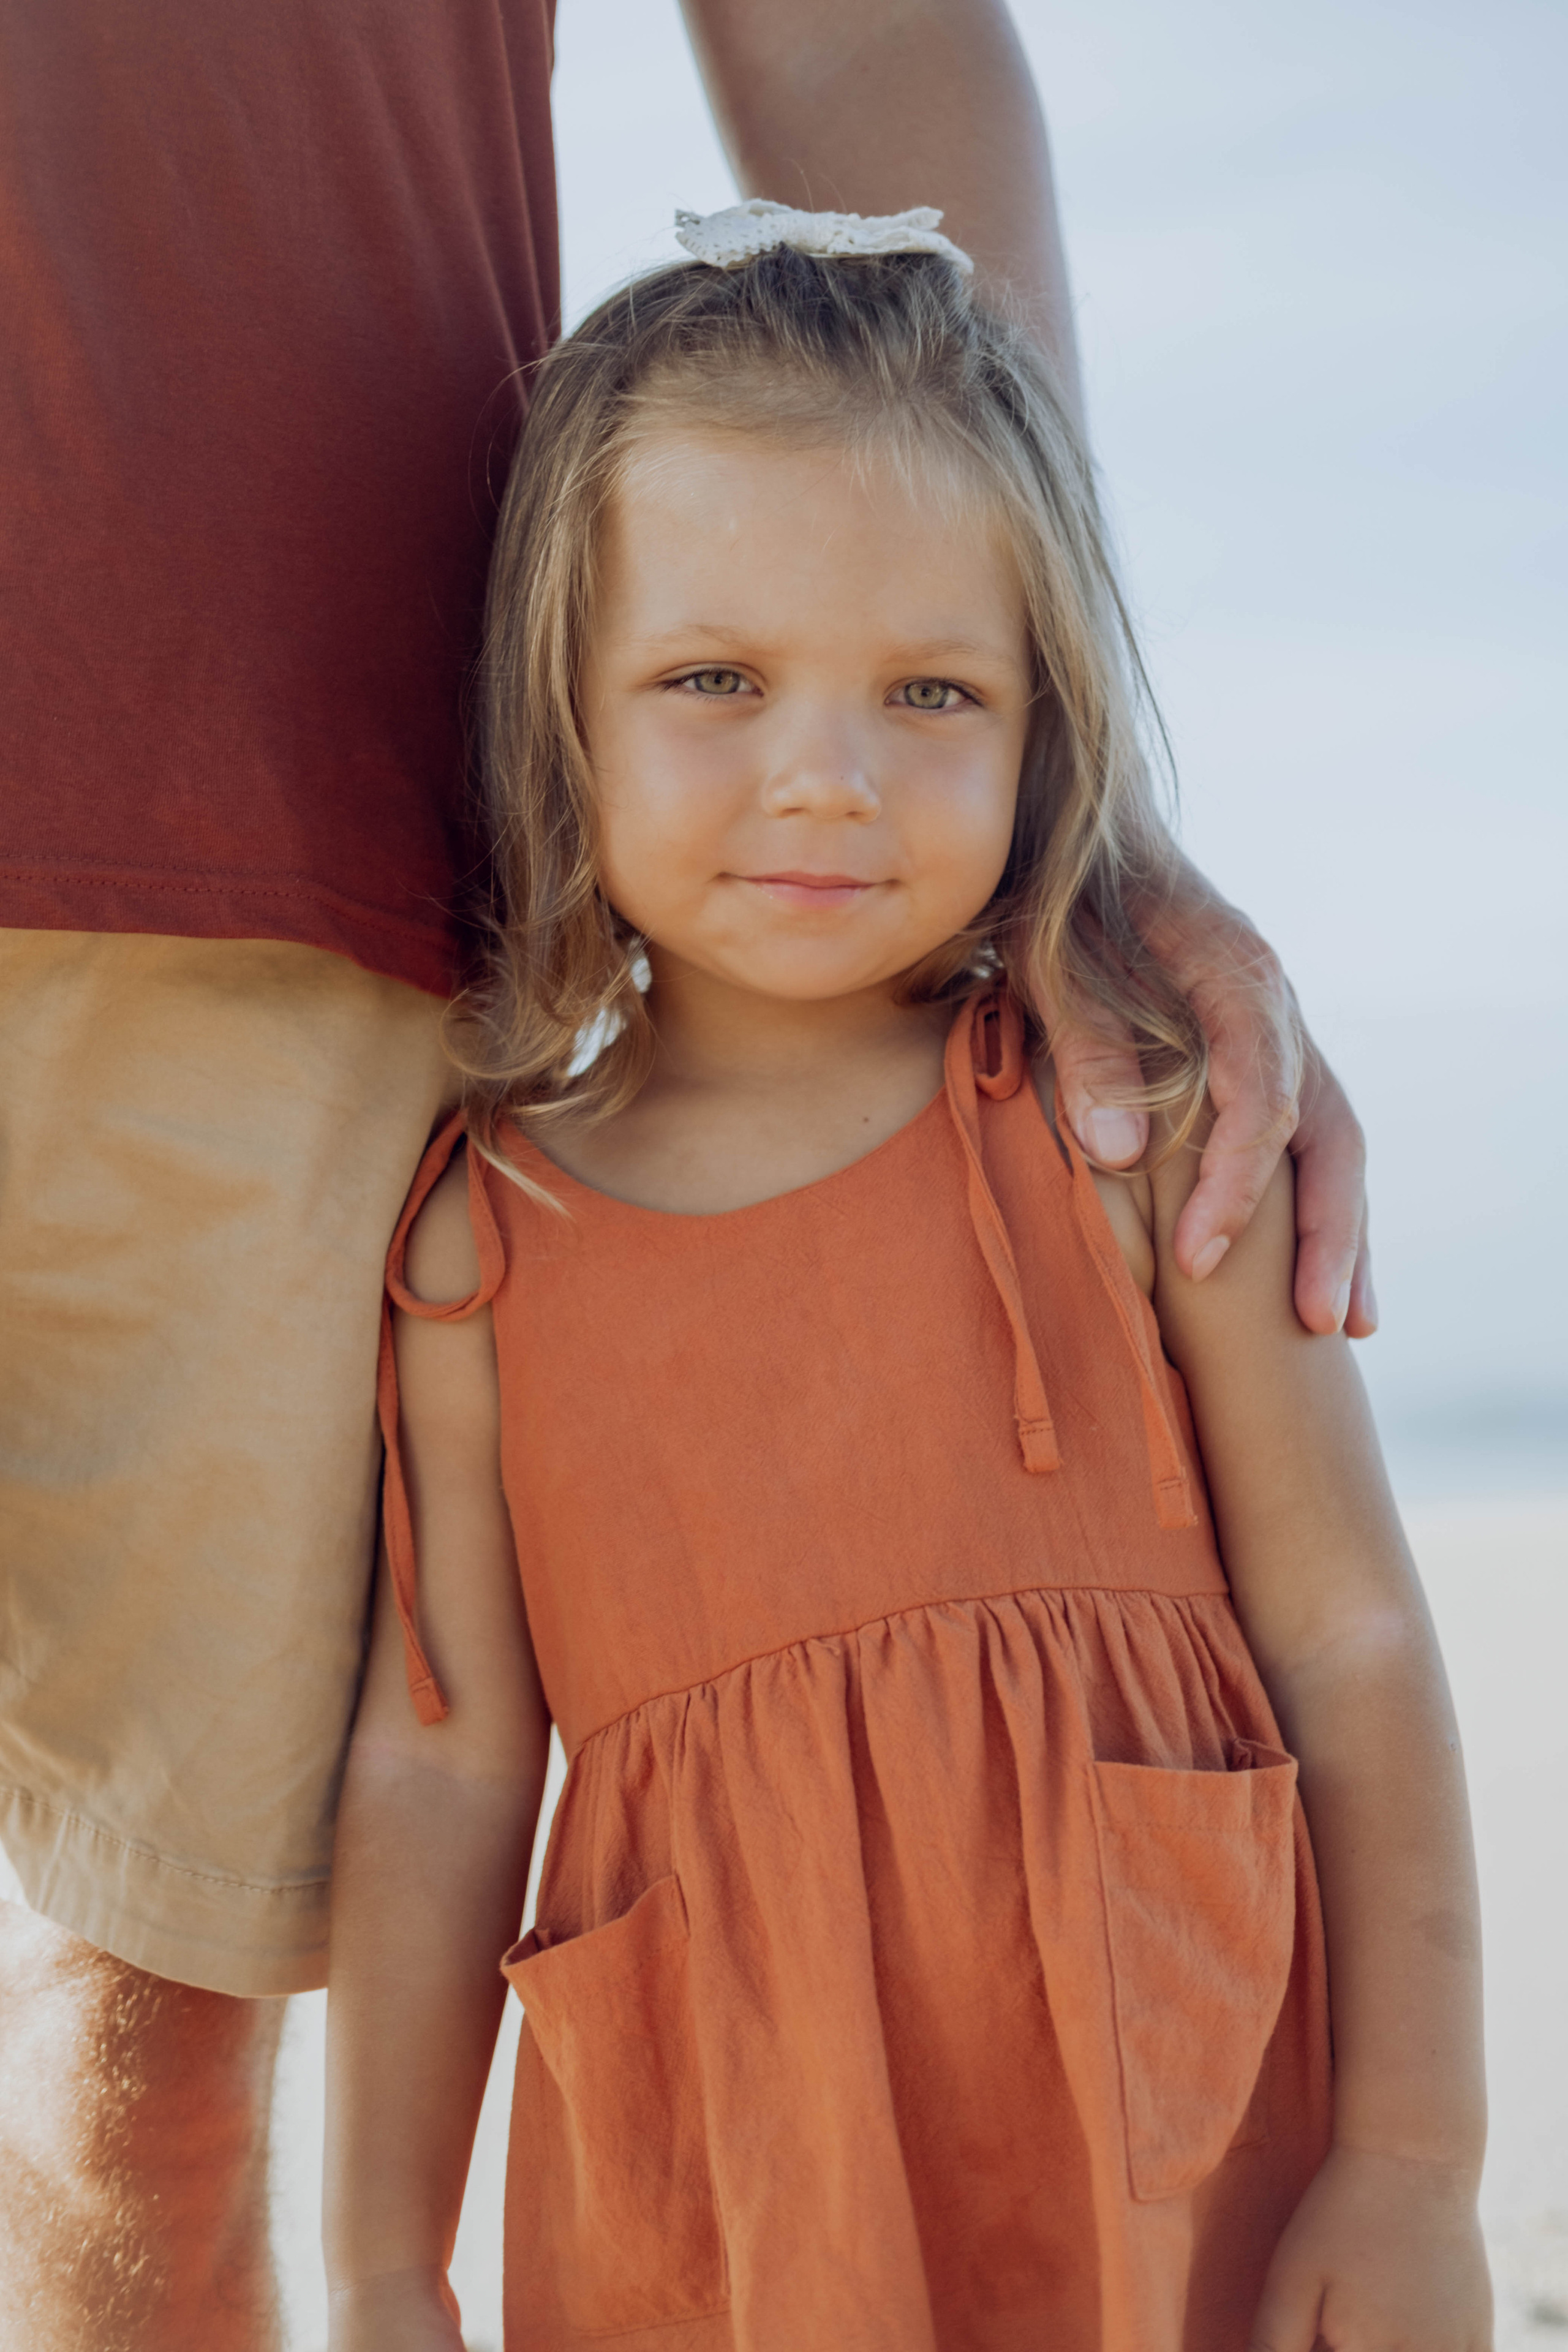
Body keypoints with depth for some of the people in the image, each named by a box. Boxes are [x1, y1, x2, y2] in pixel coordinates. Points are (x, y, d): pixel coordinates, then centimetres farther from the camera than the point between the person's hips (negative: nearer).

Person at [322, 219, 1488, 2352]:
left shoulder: (1136, 1125, -6)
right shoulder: (483, 1242, -3)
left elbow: (1350, 1648, -4)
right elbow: (441, 1766, 1)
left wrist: (1412, 2171, -4)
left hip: (1175, 2125, 0)